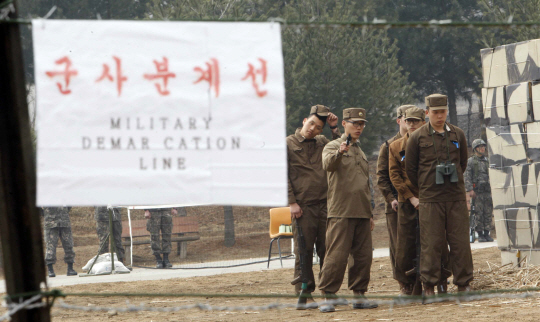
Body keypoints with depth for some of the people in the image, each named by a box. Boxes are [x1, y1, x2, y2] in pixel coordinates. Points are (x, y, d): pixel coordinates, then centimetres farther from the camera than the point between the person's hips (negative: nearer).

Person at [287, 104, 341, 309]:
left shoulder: (323, 142, 15)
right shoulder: (288, 144, 3)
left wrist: (334, 129, 2)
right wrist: (292, 202, -8)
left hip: (325, 204, 3)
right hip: (303, 206, -3)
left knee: (327, 250, 3)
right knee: (303, 252, -2)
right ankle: (304, 295, 2)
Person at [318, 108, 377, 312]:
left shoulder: (360, 152, 22)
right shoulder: (332, 147, 1)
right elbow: (328, 165, -23)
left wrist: (370, 214, 25)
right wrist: (339, 153, -42)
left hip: (362, 214, 7)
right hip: (341, 213, -7)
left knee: (363, 256, 5)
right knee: (336, 255, -10)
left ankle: (359, 295, 12)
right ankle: (327, 297, -7)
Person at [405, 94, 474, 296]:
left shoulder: (457, 135, 8)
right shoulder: (417, 138, 0)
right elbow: (410, 169, 7)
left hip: (456, 197, 2)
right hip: (430, 199, -2)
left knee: (460, 241, 1)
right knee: (431, 243, -3)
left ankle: (463, 283, 8)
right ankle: (429, 285, 3)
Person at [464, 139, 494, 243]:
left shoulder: (487, 161, 18)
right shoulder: (470, 161, 3)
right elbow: (467, 177, -4)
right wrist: (470, 190, -14)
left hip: (487, 191, 5)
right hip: (477, 191, -5)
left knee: (488, 213, 1)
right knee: (479, 213, -6)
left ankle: (487, 233, 6)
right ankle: (480, 235, -2)